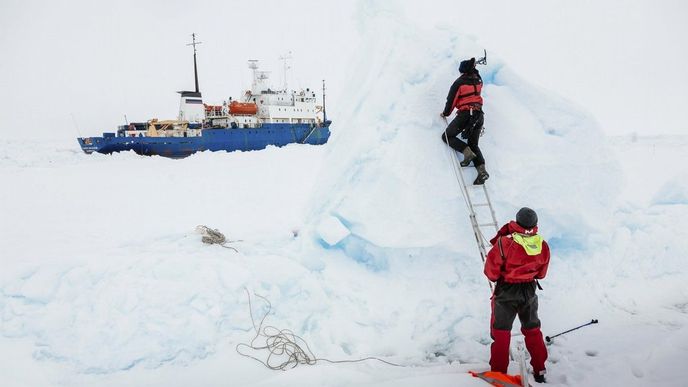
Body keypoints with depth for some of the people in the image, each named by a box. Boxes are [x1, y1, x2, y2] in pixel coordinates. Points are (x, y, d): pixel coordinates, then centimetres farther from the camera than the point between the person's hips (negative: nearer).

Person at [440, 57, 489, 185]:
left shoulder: (459, 82, -6)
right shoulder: (478, 80, 9)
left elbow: (451, 100, -4)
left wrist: (446, 113, 13)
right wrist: (473, 68, 50)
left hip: (465, 114, -6)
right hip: (479, 114, 6)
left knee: (447, 136, 9)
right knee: (473, 144, 12)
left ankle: (466, 151, -16)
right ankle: (481, 169, -11)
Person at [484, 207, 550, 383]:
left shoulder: (504, 243, -26)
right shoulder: (543, 246, -12)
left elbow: (491, 271, -16)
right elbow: (541, 273, 4)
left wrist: (497, 278, 5)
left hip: (506, 291, -4)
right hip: (530, 291, 4)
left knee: (501, 332, 11)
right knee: (532, 329, 22)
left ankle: (499, 373, 17)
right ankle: (539, 370, 31)